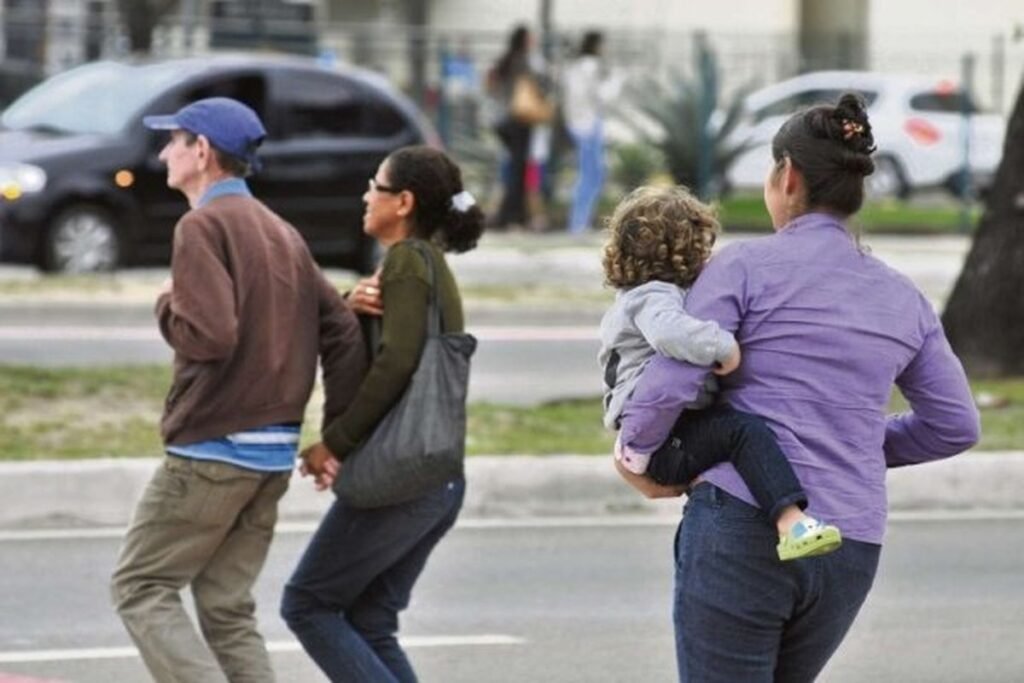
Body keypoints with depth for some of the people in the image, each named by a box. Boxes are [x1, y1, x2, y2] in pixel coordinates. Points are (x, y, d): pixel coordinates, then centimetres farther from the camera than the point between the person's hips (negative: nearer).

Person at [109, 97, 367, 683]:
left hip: (212, 447, -8)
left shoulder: (203, 226, -11)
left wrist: (168, 308, -2)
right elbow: (342, 332, 10)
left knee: (141, 589, 0)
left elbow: (210, 334, -23)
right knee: (229, 609, 11)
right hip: (274, 455, 8)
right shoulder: (283, 233, 14)